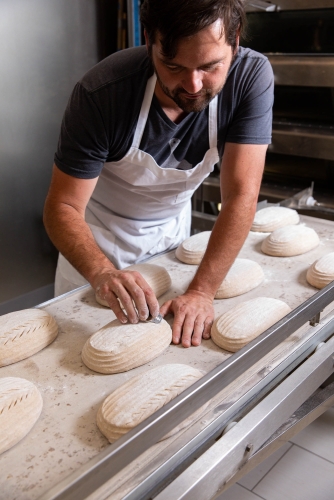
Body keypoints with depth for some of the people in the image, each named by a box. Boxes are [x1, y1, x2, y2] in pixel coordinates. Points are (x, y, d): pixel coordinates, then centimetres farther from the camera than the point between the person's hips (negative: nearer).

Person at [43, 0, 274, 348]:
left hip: (172, 226, 2)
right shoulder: (100, 93, -32)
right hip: (98, 234, -1)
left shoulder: (252, 76, -27)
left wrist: (201, 292, -38)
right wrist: (102, 273, -47)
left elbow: (241, 195, -29)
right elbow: (62, 207, -27)